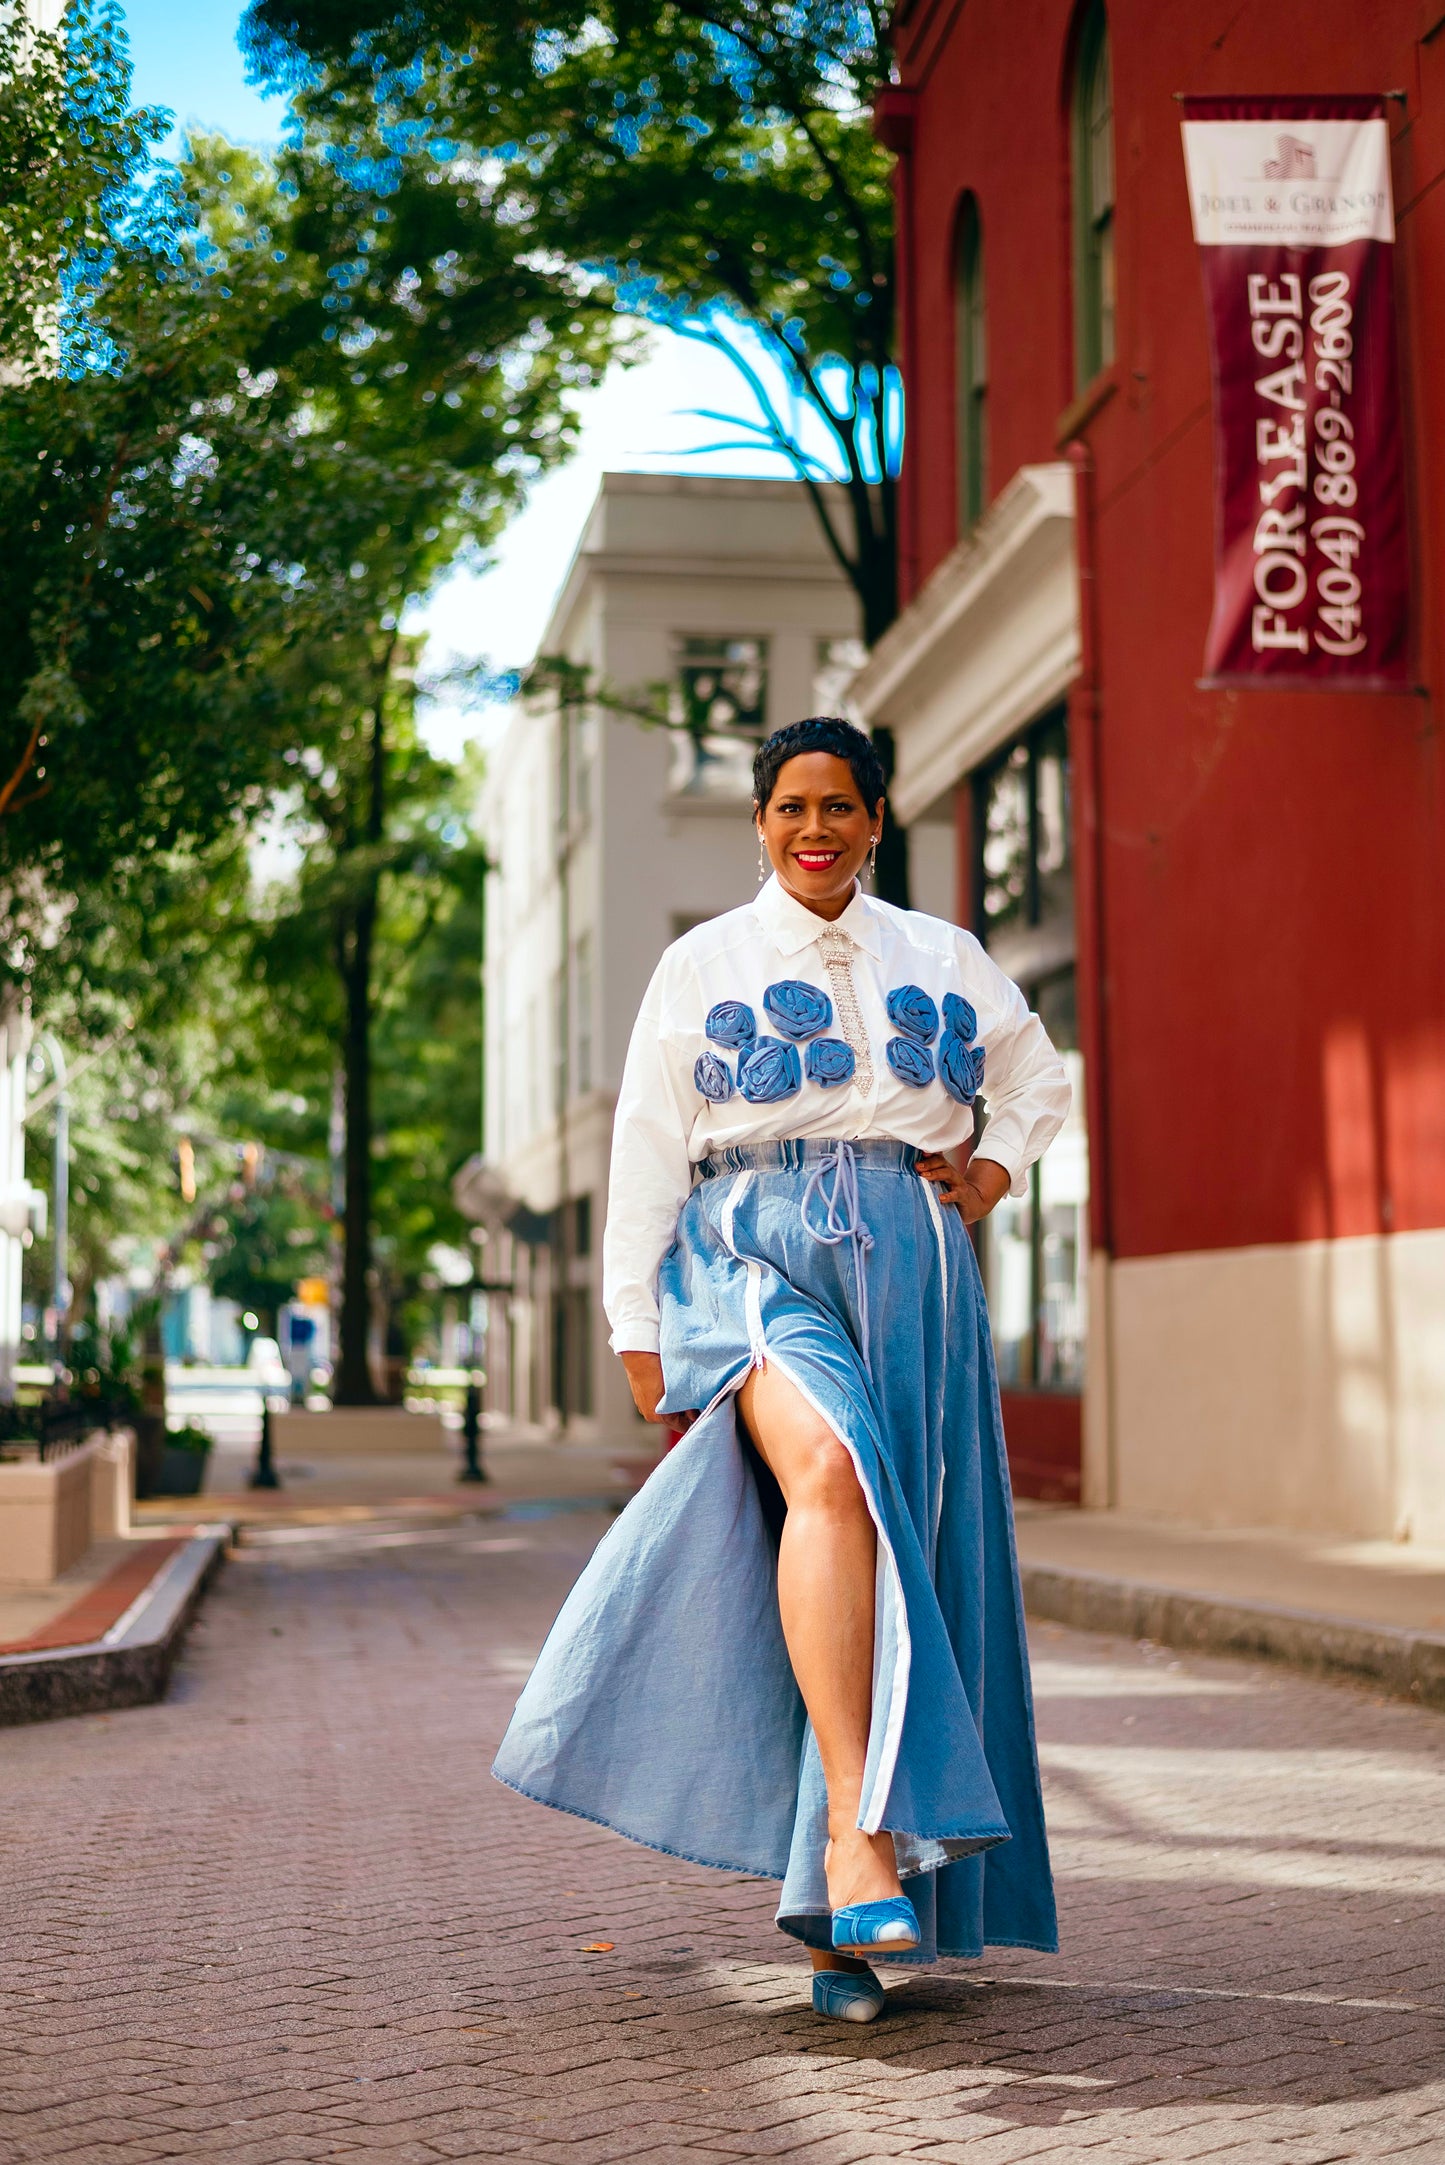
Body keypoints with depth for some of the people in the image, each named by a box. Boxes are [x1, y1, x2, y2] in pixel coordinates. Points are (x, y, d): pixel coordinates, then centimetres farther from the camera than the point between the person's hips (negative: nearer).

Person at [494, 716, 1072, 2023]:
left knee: (903, 1550, -5)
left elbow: (1038, 1079, 31)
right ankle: (854, 1835, -39)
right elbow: (647, 1146, 9)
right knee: (828, 1468, -32)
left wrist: (995, 1169, 12)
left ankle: (837, 1918, 3)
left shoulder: (941, 959, 17)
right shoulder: (704, 966, 11)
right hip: (755, 1249, -3)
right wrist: (637, 1325, 4)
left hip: (910, 1265, 3)